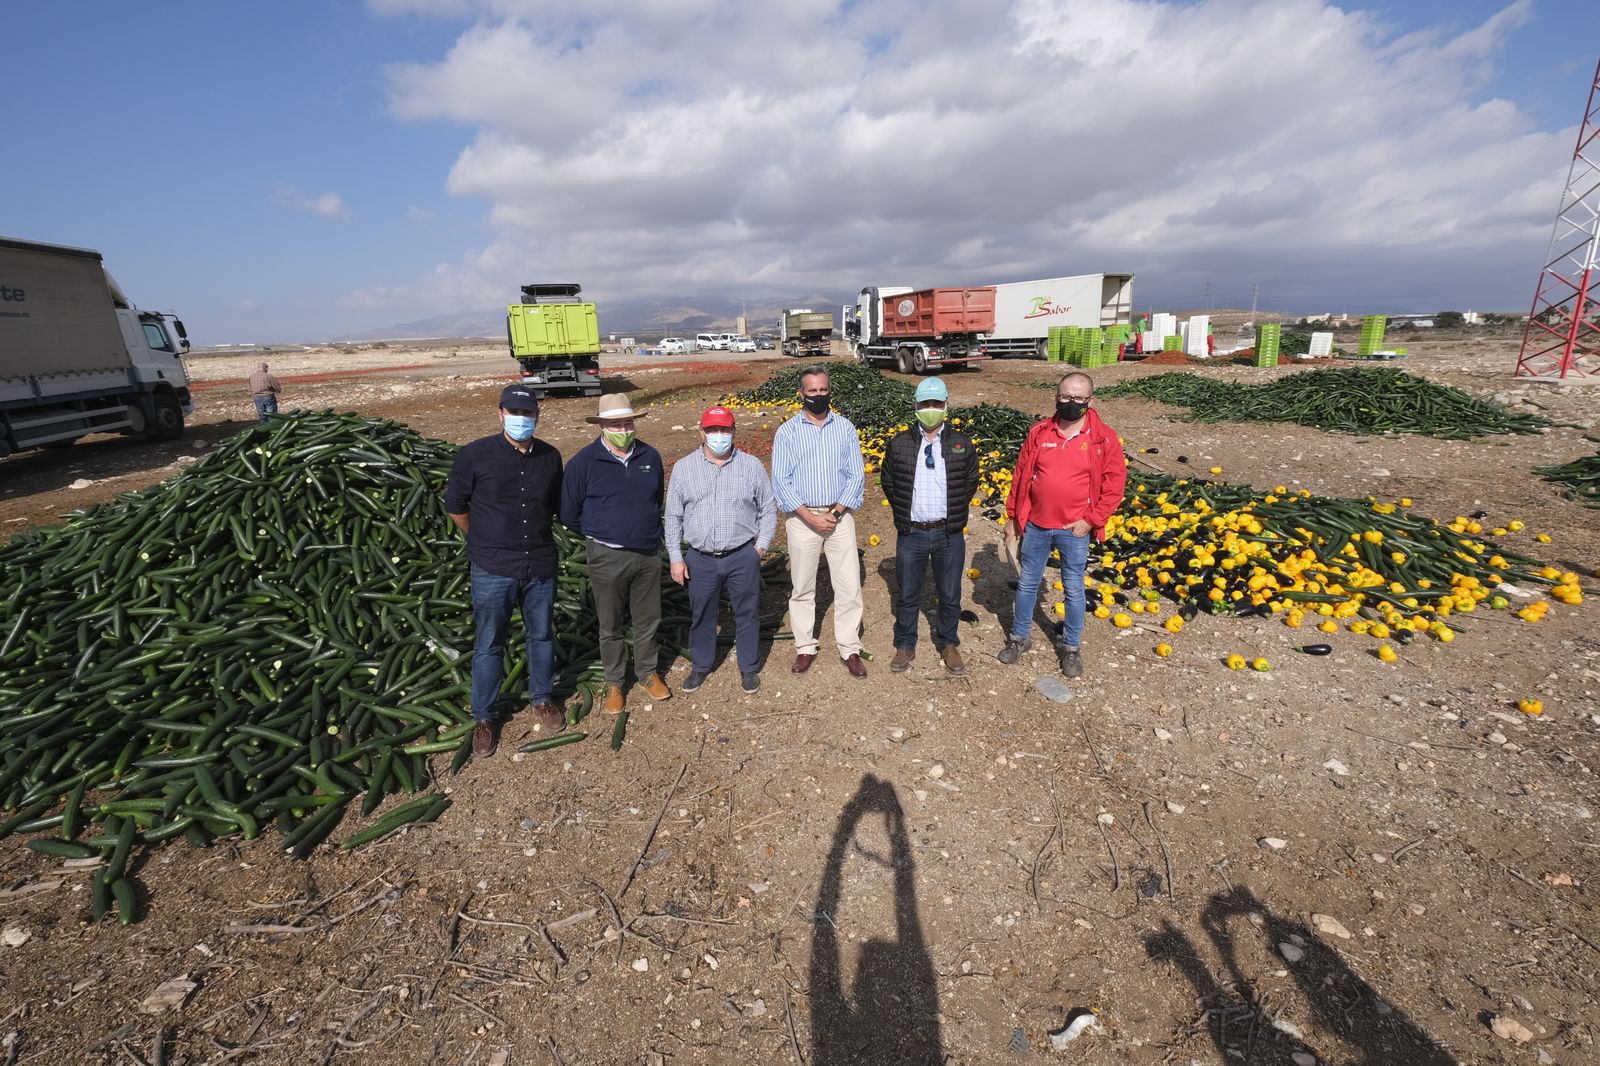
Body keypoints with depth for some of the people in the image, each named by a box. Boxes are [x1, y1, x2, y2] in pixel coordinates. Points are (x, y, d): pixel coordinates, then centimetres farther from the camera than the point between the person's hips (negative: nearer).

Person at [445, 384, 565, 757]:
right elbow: (455, 504, 1)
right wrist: (484, 541, 7)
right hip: (493, 570, -3)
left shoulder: (550, 457, -1)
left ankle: (541, 699, 38)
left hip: (541, 566, 3)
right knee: (488, 646, 9)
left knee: (541, 636, 17)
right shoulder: (476, 455, -10)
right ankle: (483, 718, 26)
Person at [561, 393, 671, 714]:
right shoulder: (584, 462, -10)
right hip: (607, 558, -3)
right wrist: (597, 537, 8)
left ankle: (647, 673, 35)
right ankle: (614, 682, 30)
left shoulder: (651, 457, 0)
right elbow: (569, 513, -1)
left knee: (648, 620, 15)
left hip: (649, 554, 3)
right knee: (611, 626, 11)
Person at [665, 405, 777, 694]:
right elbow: (673, 516, 5)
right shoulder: (683, 468, 1)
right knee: (701, 616, 15)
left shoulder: (751, 465, 0)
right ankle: (700, 666, 35)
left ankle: (749, 667, 30)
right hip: (700, 559, 1)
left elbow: (768, 510, 6)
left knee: (747, 614, 11)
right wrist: (676, 558, 2)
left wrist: (761, 545, -3)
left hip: (743, 557, -1)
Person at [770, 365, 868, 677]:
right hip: (802, 518, -1)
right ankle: (805, 647, 23)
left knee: (849, 586, 2)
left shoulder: (844, 427, 3)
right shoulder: (786, 432, -2)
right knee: (802, 587, 9)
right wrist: (811, 517, -14)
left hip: (840, 516, 1)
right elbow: (781, 481, -6)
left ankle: (850, 649, 16)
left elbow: (856, 475, 1)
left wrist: (835, 513, -11)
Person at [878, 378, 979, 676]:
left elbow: (971, 481, 10)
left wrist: (955, 512, 8)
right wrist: (903, 512, 7)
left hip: (949, 534, 0)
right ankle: (905, 646, 31)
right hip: (911, 534, 0)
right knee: (907, 595, 13)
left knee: (950, 595, 13)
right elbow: (888, 481, 9)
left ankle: (948, 644, 35)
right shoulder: (899, 443, -3)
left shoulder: (962, 444, -2)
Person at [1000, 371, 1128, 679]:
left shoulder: (1103, 438, -7)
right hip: (1036, 526, 2)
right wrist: (1012, 515, 6)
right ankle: (1019, 637, 33)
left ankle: (1072, 647, 29)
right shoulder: (1039, 432, 0)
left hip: (1075, 530, -2)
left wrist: (1091, 521, -11)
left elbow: (1115, 485, -6)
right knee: (1027, 583, 15)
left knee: (1073, 589, 12)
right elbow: (1020, 475, 5)